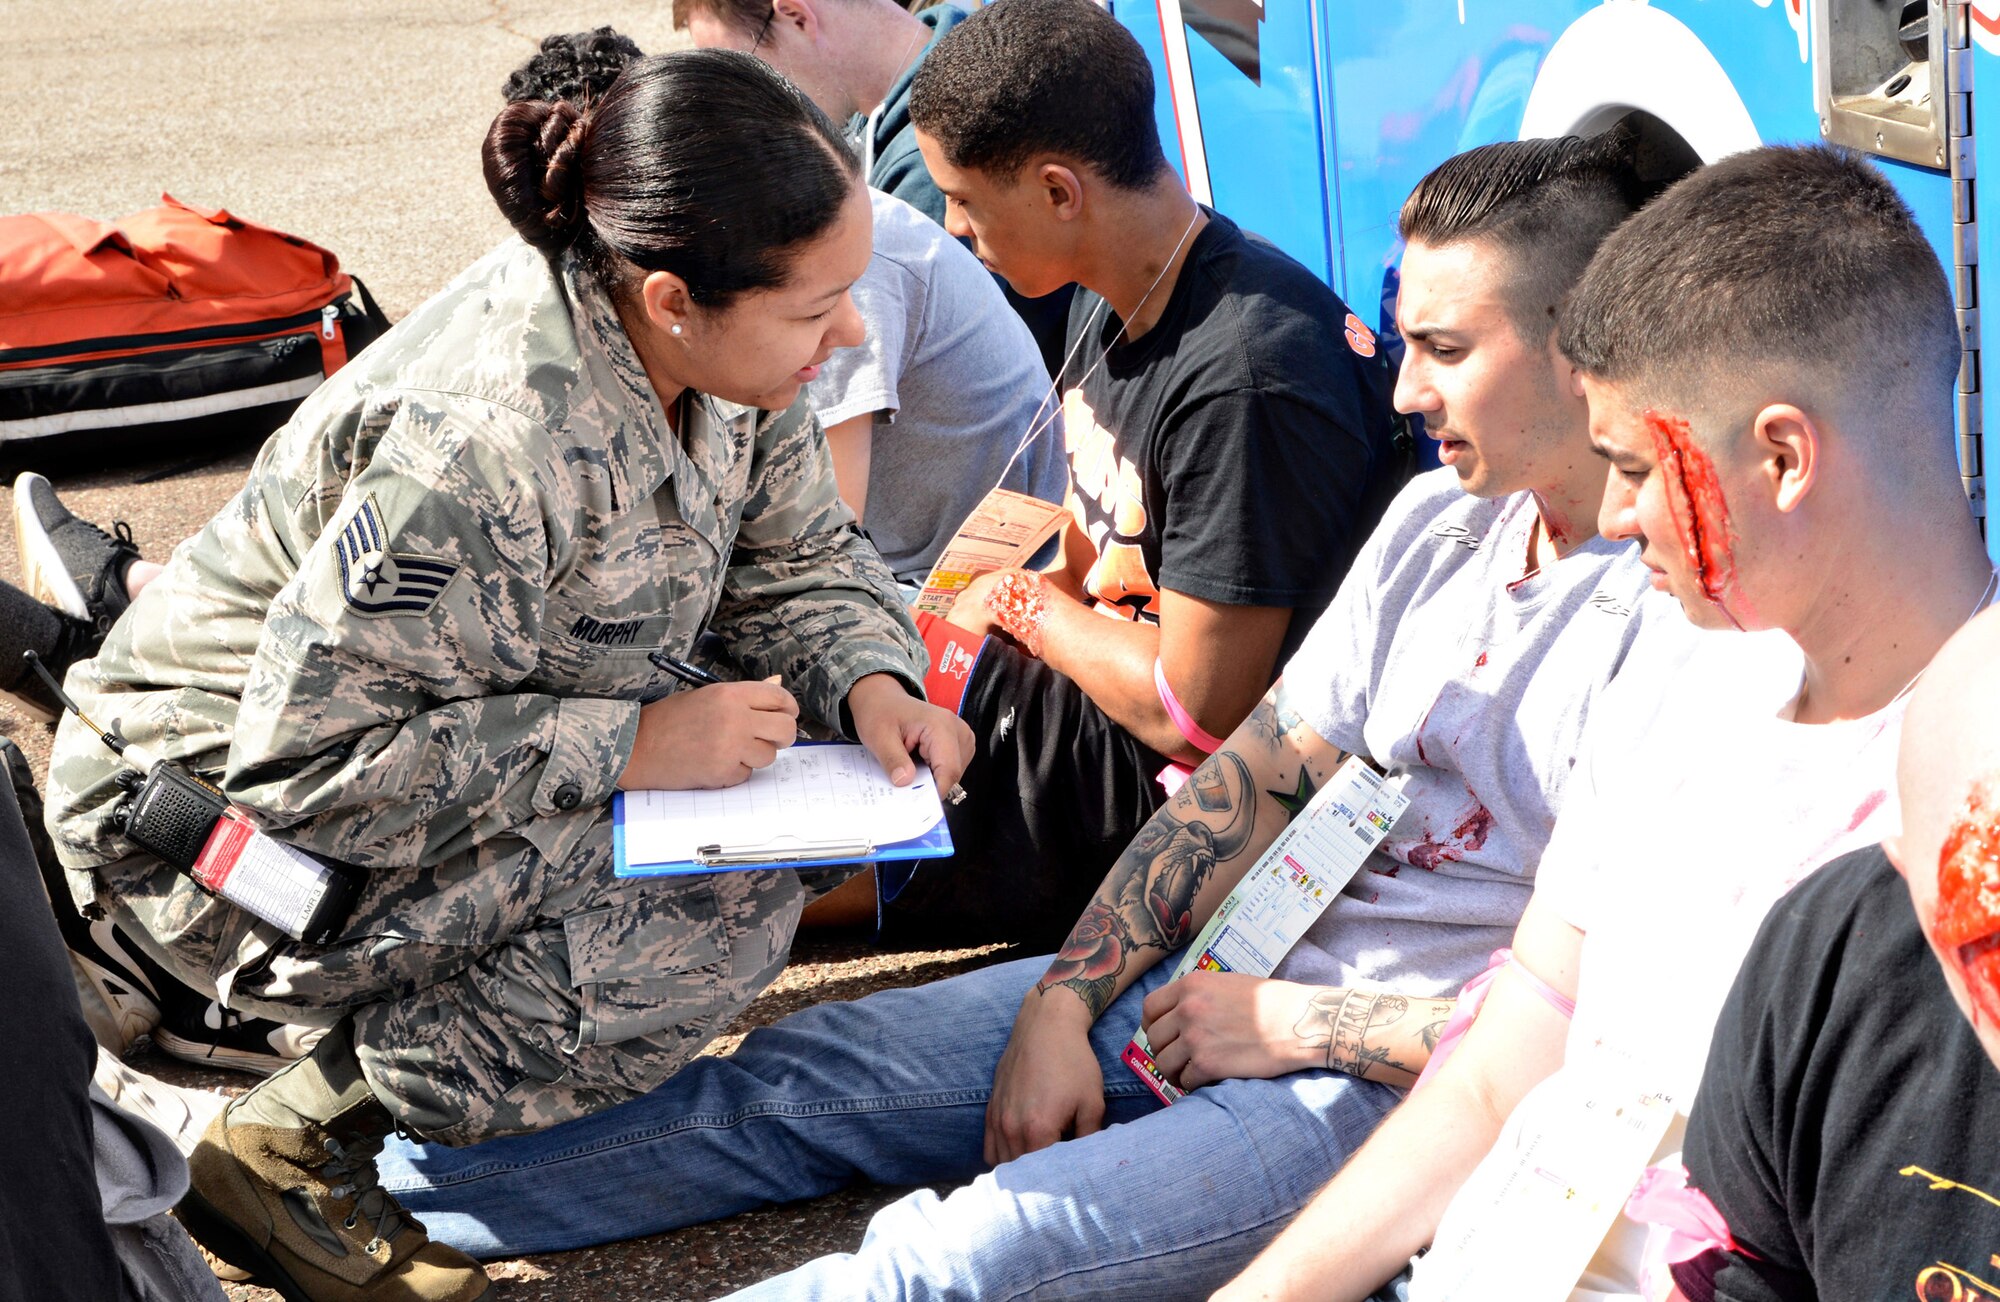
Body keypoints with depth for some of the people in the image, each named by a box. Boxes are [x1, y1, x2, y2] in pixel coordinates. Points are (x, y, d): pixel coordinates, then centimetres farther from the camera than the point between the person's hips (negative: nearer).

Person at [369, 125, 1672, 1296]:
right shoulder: (1439, 520, 10)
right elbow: (1258, 771, 11)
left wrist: (1290, 1024, -14)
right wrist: (1065, 1007, 2)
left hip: (1397, 1094, -9)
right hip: (1239, 981, 9)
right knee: (800, 1074, 2)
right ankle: (369, 1193, 6)